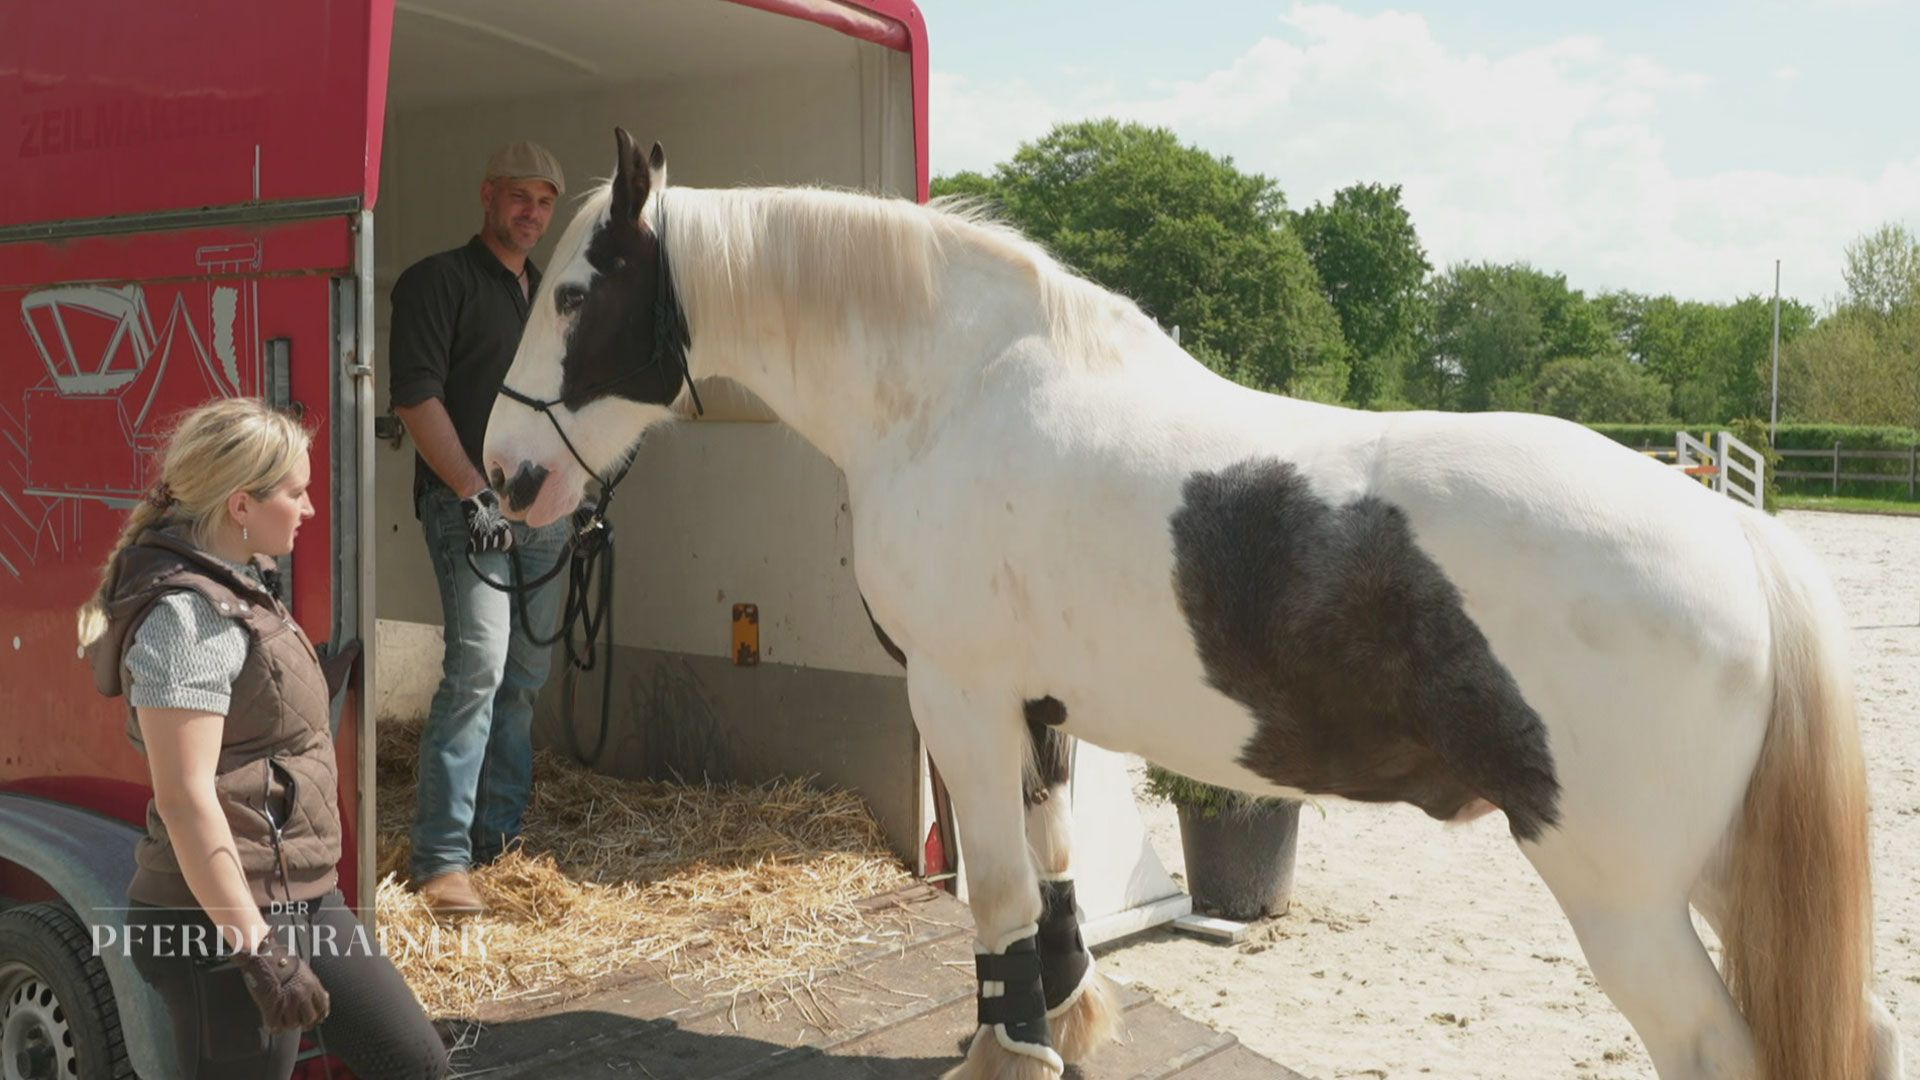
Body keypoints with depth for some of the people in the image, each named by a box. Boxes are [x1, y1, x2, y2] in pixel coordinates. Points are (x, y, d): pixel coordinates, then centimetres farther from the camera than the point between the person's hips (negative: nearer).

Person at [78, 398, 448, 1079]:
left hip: (298, 898, 10)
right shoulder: (186, 616, -19)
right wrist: (258, 950, -24)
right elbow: (184, 798, -24)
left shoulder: (234, 586, 11)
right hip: (228, 920, -10)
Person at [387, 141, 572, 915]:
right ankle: (442, 860, -12)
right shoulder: (439, 281, -2)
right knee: (477, 667, -16)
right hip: (469, 503, -7)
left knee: (525, 678, 10)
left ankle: (501, 836, 20)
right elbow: (416, 396, -11)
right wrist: (474, 490, -16)